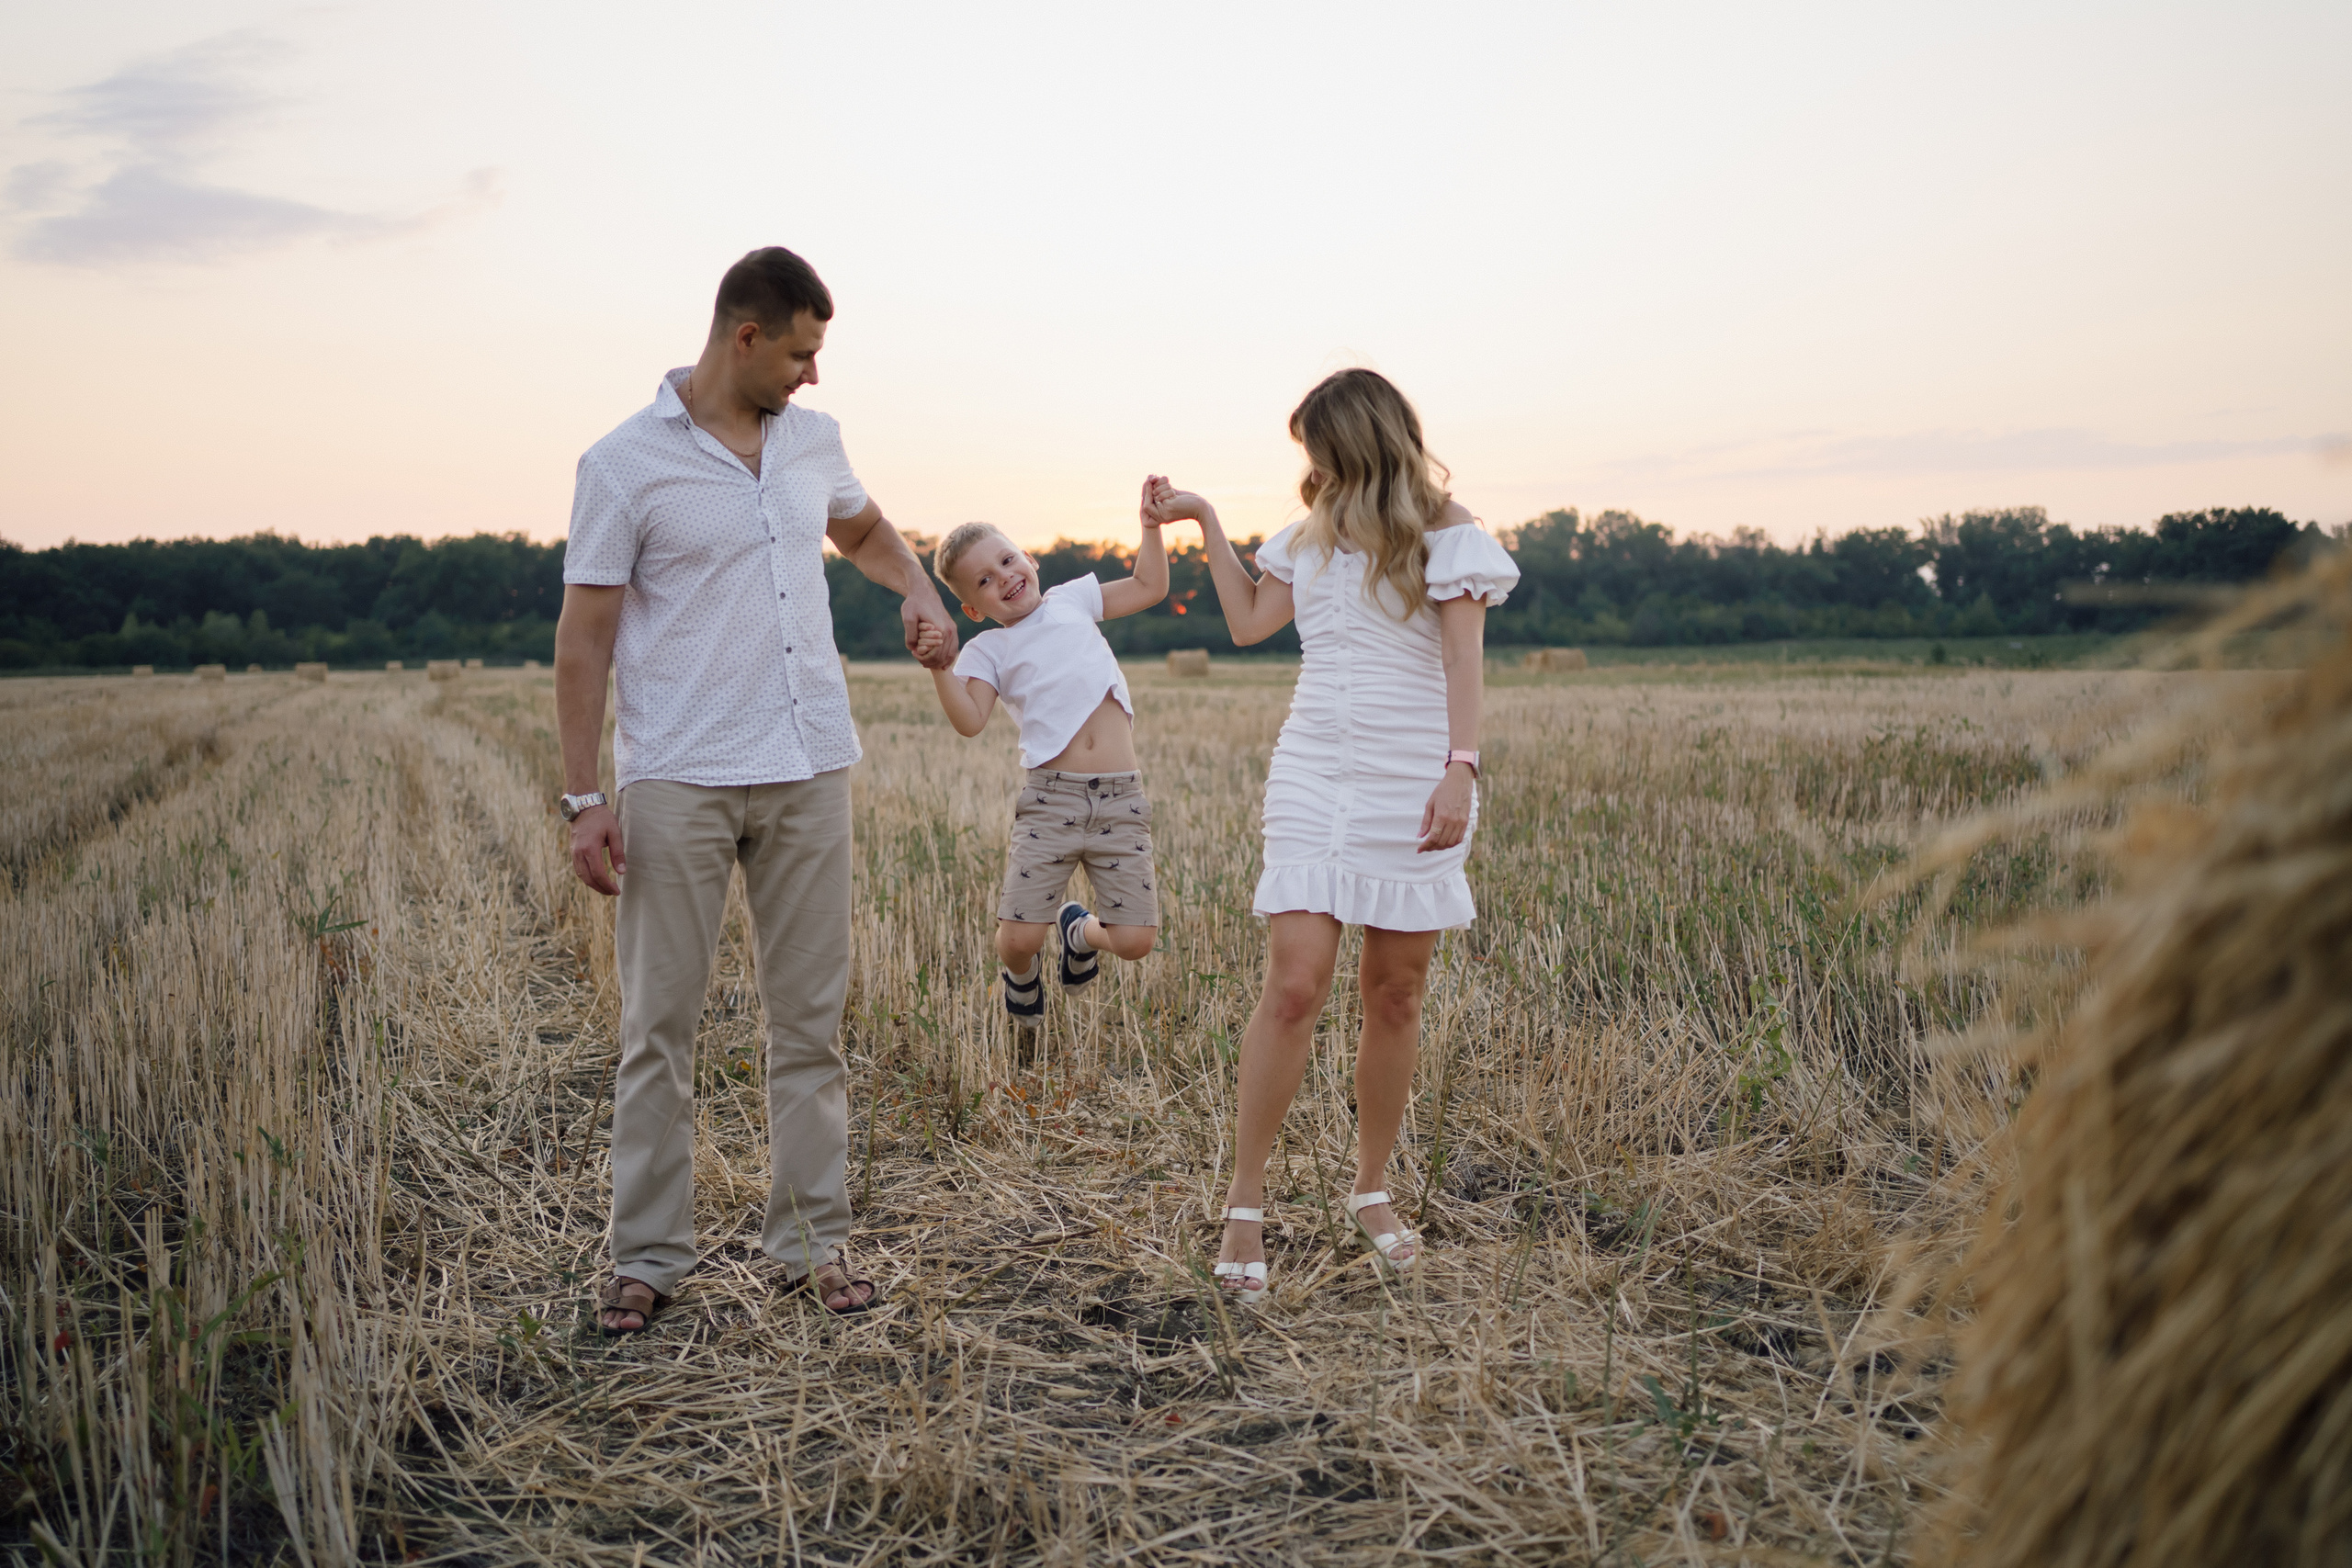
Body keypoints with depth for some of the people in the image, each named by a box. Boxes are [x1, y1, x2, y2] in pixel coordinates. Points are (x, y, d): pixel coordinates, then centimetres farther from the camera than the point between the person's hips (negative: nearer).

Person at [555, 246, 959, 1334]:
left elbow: (863, 528, 31)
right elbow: (582, 642, -5)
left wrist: (919, 592, 10)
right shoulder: (625, 464, -5)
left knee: (810, 1015, 8)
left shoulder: (813, 441, 10)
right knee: (660, 1023, 2)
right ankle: (649, 1255, 14)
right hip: (677, 783, -4)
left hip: (809, 770, 4)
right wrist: (584, 801, -11)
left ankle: (812, 1237, 18)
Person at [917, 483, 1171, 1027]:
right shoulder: (988, 650, 7)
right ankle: (1023, 977, 29)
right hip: (1051, 800, -2)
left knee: (1135, 941, -4)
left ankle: (1080, 929, 32)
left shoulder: (1073, 599, 17)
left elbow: (1149, 587, 25)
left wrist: (1150, 524, 16)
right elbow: (970, 721, -9)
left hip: (1121, 801, 2)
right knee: (1018, 936, -9)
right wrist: (939, 666, -21)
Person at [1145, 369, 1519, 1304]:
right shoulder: (1314, 533, 16)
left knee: (1395, 994, 4)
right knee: (1295, 983, -10)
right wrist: (1204, 522, 19)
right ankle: (1245, 1205, -1)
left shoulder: (1442, 533, 1)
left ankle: (1371, 1192, 21)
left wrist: (1461, 768, -17)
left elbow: (1464, 659, -6)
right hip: (1315, 776, 3)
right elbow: (1248, 622, 21)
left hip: (1413, 785, -2)